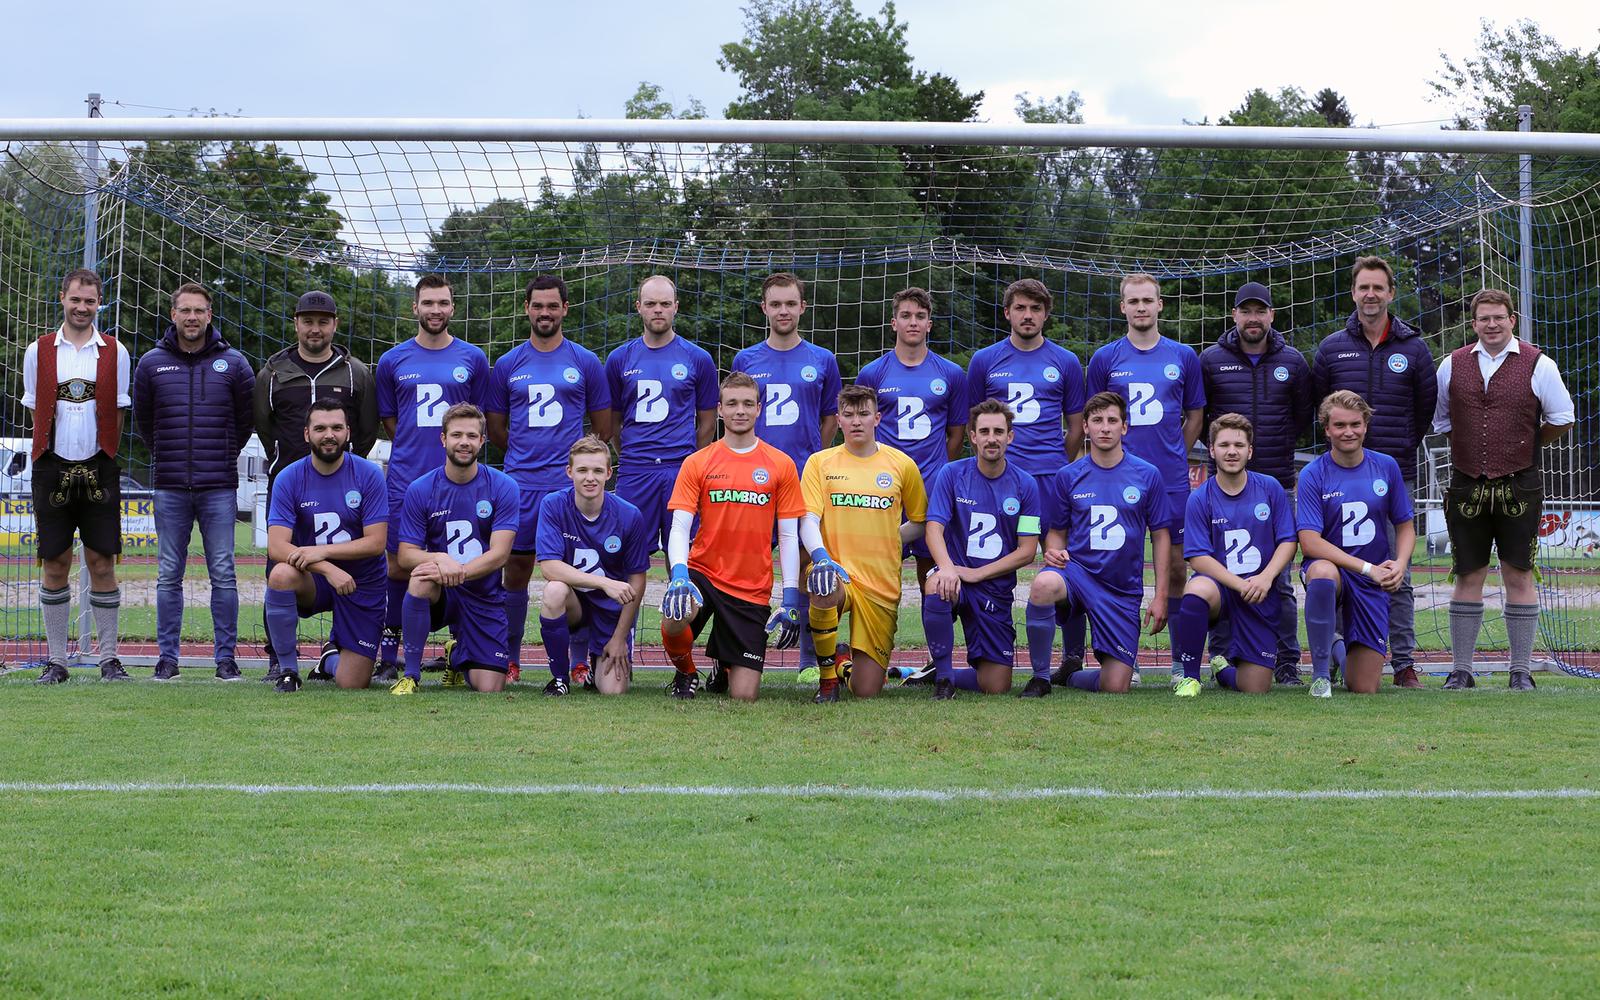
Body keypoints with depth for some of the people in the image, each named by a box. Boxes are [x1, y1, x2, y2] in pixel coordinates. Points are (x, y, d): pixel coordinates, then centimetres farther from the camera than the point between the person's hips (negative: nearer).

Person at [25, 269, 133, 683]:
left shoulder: (114, 352, 5)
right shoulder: (38, 352, 6)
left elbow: (117, 412, 9)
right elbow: (36, 412, 10)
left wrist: (103, 458, 4)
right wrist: (51, 455, 4)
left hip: (98, 469, 0)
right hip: (53, 465, 0)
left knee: (102, 563, -1)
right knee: (54, 565, 2)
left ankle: (109, 658, 6)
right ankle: (56, 660, 8)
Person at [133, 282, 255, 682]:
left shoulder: (233, 364, 3)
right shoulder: (152, 364, 5)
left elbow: (247, 417, 14)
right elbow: (142, 419, 18)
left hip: (219, 487, -1)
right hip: (169, 487, 1)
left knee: (223, 574, -1)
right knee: (169, 575, 4)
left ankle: (225, 656, 4)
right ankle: (167, 657, 9)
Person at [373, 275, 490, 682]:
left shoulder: (473, 359, 7)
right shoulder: (393, 361, 8)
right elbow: (388, 419, 16)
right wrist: (415, 448, 8)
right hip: (405, 479, 1)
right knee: (398, 568, -1)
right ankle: (389, 658, 4)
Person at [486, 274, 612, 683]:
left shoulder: (585, 363, 7)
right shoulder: (507, 365, 10)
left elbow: (602, 428, 13)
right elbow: (496, 430, 16)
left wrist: (578, 460, 9)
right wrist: (528, 455, 10)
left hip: (571, 482, -1)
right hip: (521, 483, 1)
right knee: (516, 569, 3)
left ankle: (579, 662, 4)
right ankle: (510, 661, 11)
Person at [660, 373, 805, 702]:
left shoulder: (780, 465, 4)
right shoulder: (697, 463, 3)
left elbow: (788, 537, 4)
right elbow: (679, 528, -3)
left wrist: (791, 600, -3)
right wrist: (678, 573, -23)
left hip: (752, 589, 1)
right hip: (702, 573, 0)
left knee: (744, 697, -4)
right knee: (674, 620, -36)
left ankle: (725, 666, 36)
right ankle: (685, 674, 1)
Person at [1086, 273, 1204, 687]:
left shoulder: (1183, 357, 7)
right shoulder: (1105, 358, 5)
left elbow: (1195, 416, 15)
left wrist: (1173, 458, 8)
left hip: (1172, 481, 0)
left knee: (1176, 566, 2)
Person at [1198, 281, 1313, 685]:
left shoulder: (1292, 361, 8)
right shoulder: (1211, 361, 4)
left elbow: (1305, 415, 18)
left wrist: (1277, 446, 11)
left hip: (1277, 483, 0)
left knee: (1279, 580, 1)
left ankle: (1287, 663, 6)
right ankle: (1222, 661, 4)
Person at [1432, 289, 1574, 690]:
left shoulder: (1538, 364, 0)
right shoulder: (1453, 365, 7)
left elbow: (1562, 418, 6)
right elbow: (1440, 419, 19)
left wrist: (1525, 445, 10)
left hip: (1519, 487, -2)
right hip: (1467, 486, 2)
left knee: (1518, 576, 1)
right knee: (1468, 577, 4)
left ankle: (1521, 670, 7)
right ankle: (1460, 669, 8)